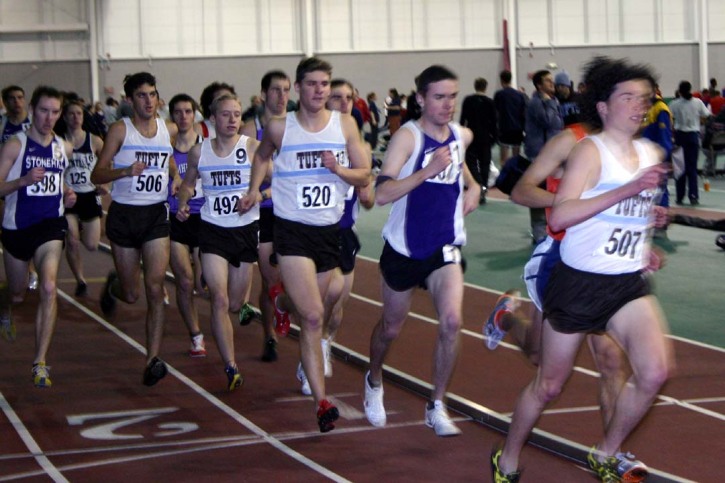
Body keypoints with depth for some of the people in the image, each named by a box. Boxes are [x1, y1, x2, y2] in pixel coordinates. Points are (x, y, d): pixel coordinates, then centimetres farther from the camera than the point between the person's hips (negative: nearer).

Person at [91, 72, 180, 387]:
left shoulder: (169, 130, 5)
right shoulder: (120, 130, -7)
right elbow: (97, 175, -8)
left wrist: (176, 177, 6)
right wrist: (126, 171, -26)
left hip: (156, 215, 2)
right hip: (123, 215, -2)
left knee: (155, 288, -12)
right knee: (131, 295, 7)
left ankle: (153, 359, -9)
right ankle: (112, 285, 45)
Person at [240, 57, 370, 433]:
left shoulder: (345, 125, 3)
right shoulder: (279, 127, -1)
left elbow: (364, 176, 5)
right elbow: (261, 156, 21)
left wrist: (339, 169, -14)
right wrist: (254, 188, 8)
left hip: (331, 229, 4)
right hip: (292, 230, -3)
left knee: (312, 314, 14)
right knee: (312, 317, -14)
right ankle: (321, 402, -16)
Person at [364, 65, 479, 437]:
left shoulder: (463, 136, 1)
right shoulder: (408, 136, -16)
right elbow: (382, 194, -27)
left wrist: (472, 186, 7)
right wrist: (426, 172, -35)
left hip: (445, 248, 3)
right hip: (404, 249, -3)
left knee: (452, 321, -19)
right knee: (391, 328, 14)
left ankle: (436, 407, -3)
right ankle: (374, 382, 46)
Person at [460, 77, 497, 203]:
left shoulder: (468, 100, -4)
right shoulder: (490, 102, -1)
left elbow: (463, 119, -2)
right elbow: (493, 121, 0)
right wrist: (493, 137, 9)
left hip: (472, 135, -2)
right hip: (485, 137, 2)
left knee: (472, 161, 1)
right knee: (484, 163, 10)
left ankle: (480, 185, -24)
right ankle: (483, 191, 11)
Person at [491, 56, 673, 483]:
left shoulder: (651, 154, 7)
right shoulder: (591, 151, -13)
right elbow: (559, 216, -27)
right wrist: (627, 190, -31)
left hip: (629, 285, 5)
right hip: (579, 283, -5)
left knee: (655, 372, -16)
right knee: (550, 384, 7)